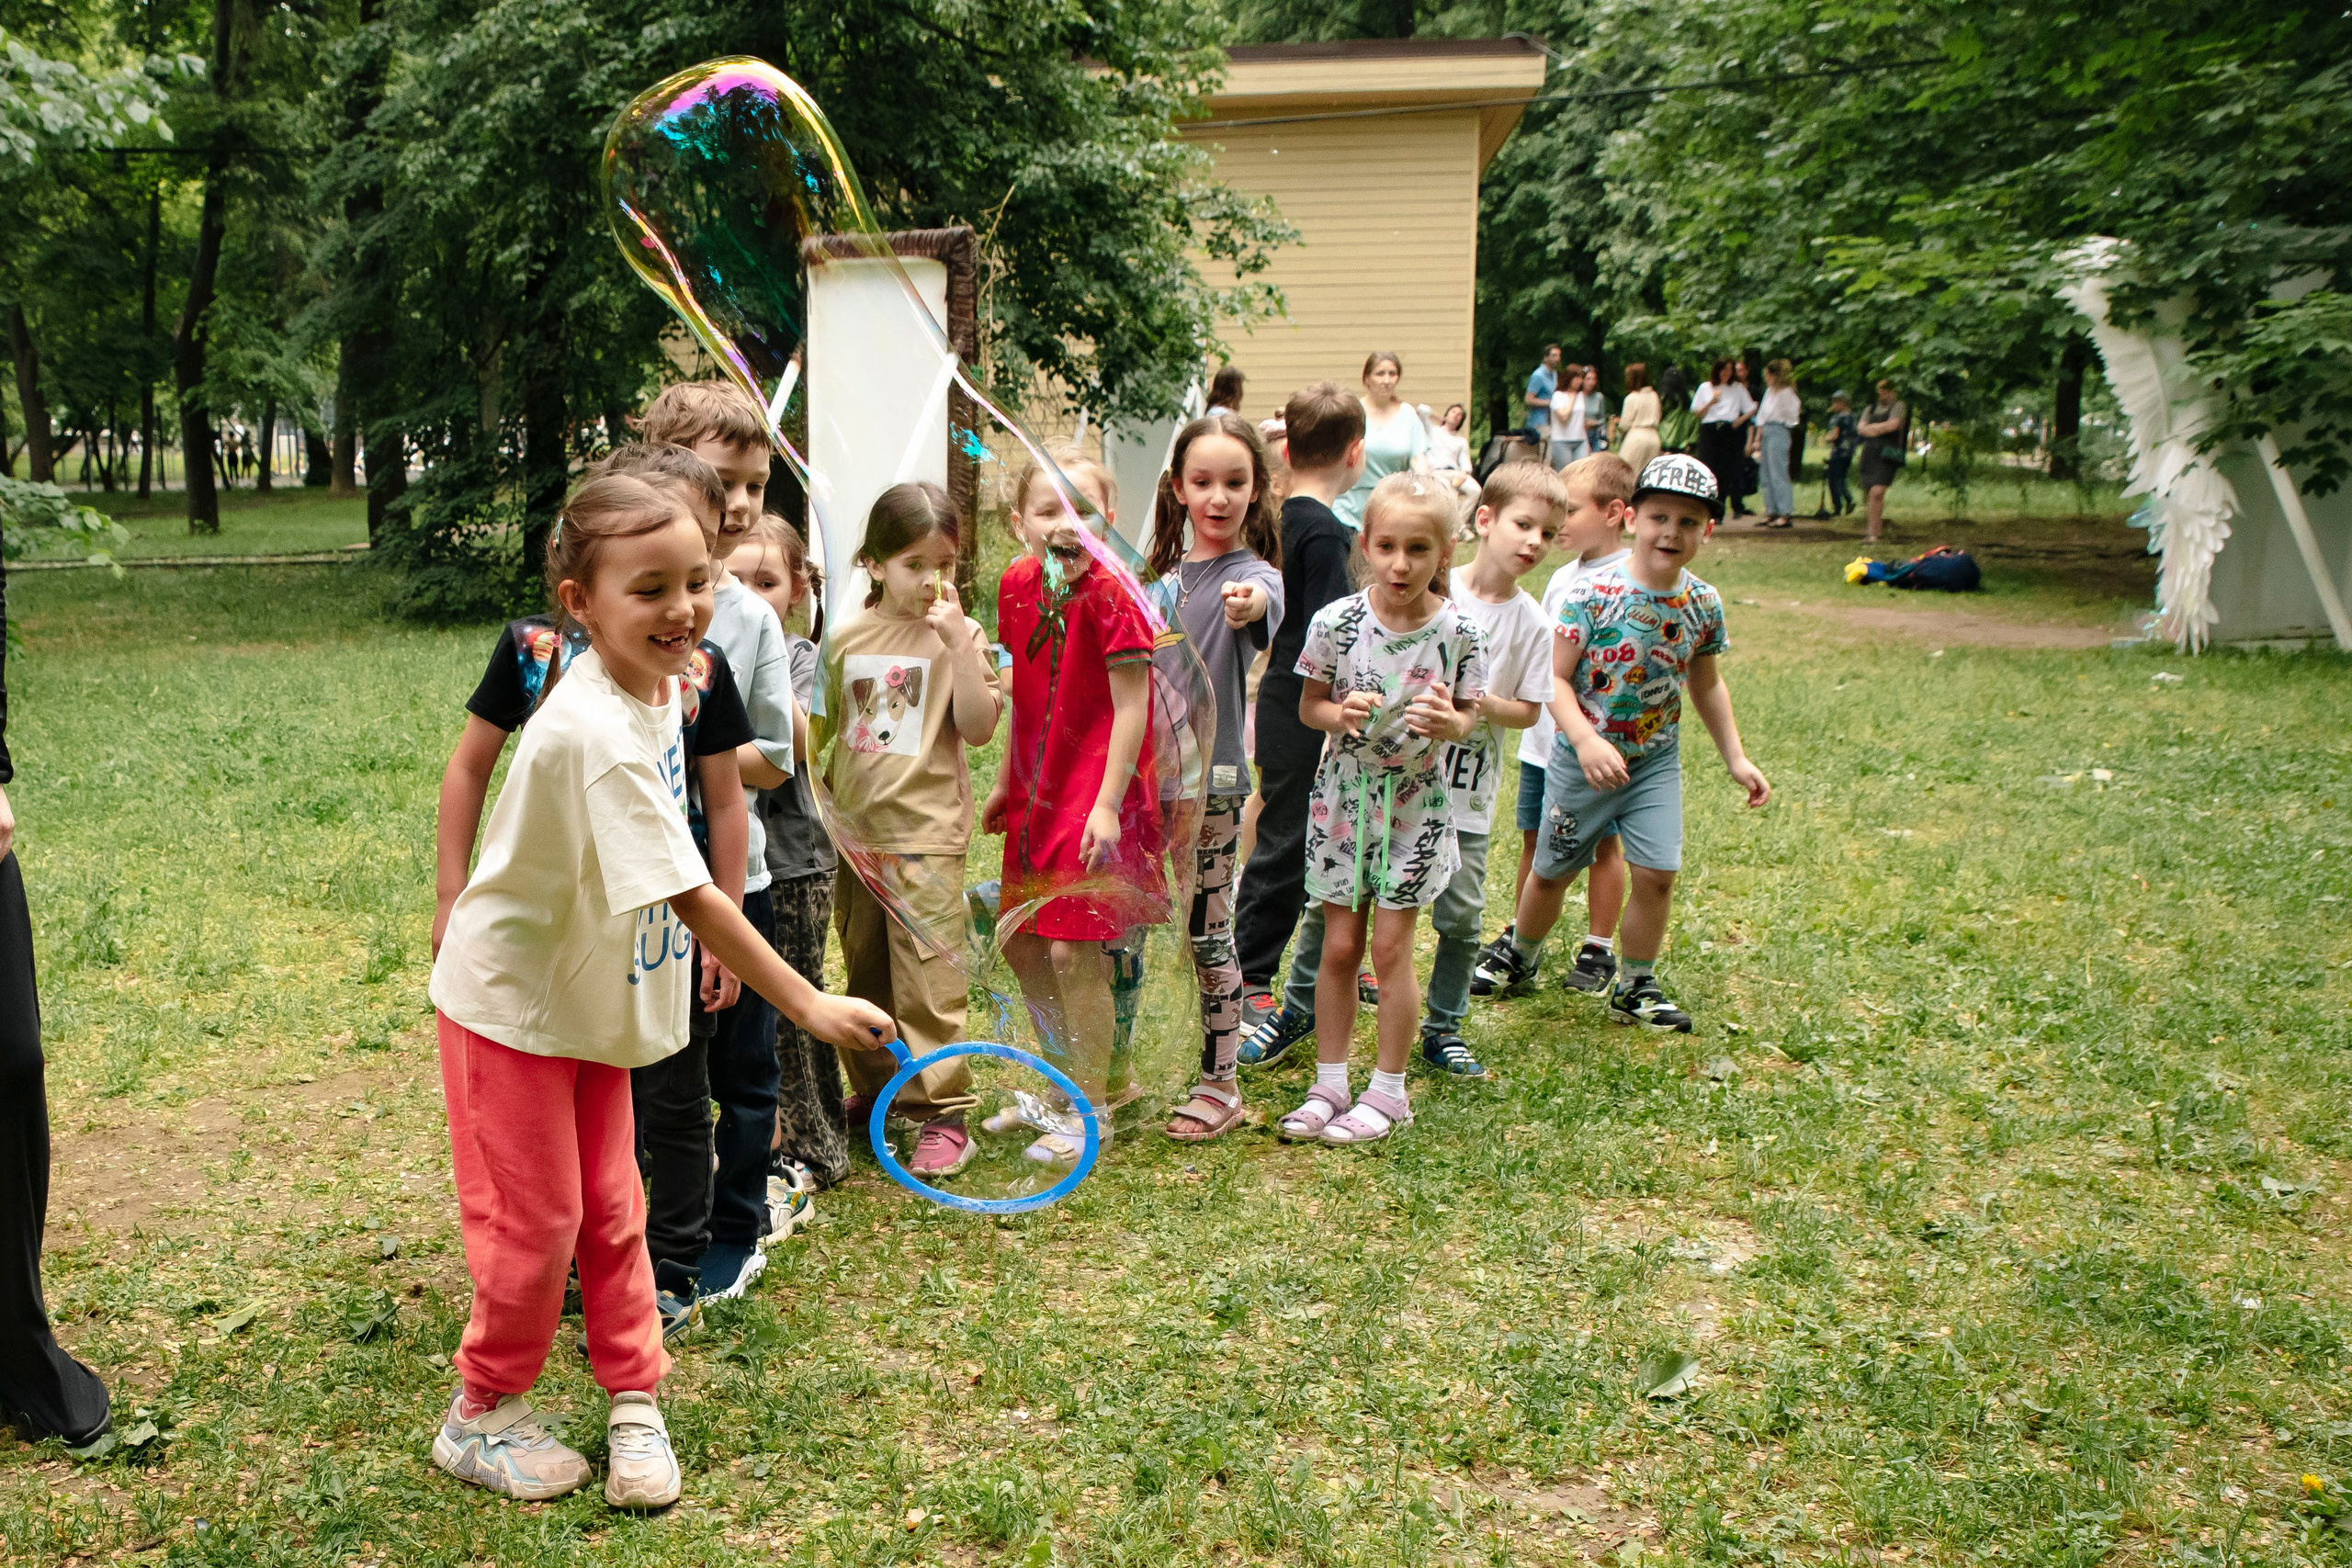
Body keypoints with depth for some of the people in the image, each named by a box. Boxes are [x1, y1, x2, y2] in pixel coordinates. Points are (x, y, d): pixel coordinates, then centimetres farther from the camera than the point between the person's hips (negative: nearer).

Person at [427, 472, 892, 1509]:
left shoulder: (661, 683, -8)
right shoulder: (595, 733, -34)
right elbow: (693, 898, -36)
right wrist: (810, 1005, -35)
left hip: (594, 994, 7)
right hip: (514, 1004, -7)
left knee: (610, 1207, 13)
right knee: (536, 1221, 5)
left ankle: (634, 1404, 26)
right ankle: (480, 1419, 27)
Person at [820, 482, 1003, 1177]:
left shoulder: (960, 635, -3)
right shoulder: (846, 637, 7)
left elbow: (978, 727, -16)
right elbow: (823, 723, 18)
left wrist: (956, 638, -21)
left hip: (927, 830, -5)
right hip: (853, 827, 5)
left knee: (927, 975, -8)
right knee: (863, 969, 16)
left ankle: (945, 1114, -1)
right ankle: (876, 1088, 32)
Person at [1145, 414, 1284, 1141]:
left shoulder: (1252, 573, -10)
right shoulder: (1167, 570, 9)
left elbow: (1262, 604, -36)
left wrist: (1246, 605, -58)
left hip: (1210, 779, -6)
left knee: (1208, 933, 0)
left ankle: (1220, 1085, 14)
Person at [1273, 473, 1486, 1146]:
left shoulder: (1459, 632, -11)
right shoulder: (1335, 622, -11)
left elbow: (1469, 713, 0)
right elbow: (1308, 705, 0)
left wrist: (1447, 722, -24)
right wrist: (1340, 715, -22)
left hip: (1414, 801, -1)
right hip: (1344, 793, 1)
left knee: (1391, 945, 2)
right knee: (1339, 945, 7)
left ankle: (1388, 1092, 17)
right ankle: (1329, 1085, 21)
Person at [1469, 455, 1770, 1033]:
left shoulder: (1703, 605, -3)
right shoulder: (1592, 594, -18)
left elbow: (1706, 685, 13)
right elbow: (1555, 678, -18)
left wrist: (1736, 758, 12)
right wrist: (1585, 740, -32)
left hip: (1656, 763, 3)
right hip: (1583, 761, -3)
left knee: (1657, 872, -5)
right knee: (1552, 872, 12)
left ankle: (1635, 989, 15)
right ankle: (1520, 956, 39)